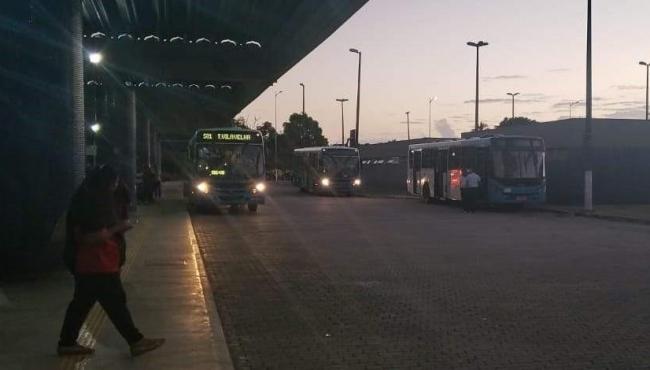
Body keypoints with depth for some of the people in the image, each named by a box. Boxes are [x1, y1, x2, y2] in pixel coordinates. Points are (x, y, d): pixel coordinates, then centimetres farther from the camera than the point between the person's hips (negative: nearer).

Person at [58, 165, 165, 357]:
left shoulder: (97, 201, 12)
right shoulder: (89, 205, -21)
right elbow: (90, 238, -25)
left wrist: (118, 226, 7)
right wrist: (117, 228, -19)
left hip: (88, 265, 10)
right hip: (97, 266, -10)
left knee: (82, 303, 15)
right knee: (115, 302, -3)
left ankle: (67, 343, 23)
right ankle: (136, 341, 5)